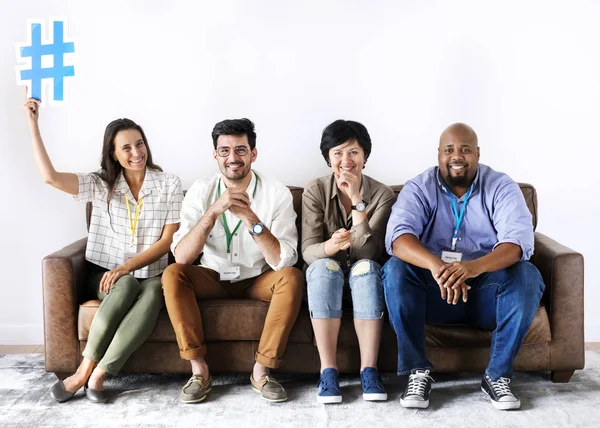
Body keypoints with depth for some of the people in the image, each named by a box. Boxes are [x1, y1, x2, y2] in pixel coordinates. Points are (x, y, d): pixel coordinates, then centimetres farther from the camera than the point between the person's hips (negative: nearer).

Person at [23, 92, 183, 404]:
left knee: (152, 296, -35)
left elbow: (168, 240, -4)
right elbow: (50, 176, -11)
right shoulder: (101, 185, 3)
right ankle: (89, 370, -26)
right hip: (105, 273, 0)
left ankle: (94, 373, -31)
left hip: (151, 275, 0)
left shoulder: (168, 184, 0)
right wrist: (33, 123, -13)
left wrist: (126, 267, -16)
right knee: (126, 286, -35)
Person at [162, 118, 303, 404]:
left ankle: (261, 371, -20)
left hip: (258, 280, -1)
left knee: (293, 278, -30)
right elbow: (181, 257, -22)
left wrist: (250, 217, -34)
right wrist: (213, 211, -34)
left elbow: (283, 261, -25)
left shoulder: (277, 193, -15)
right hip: (214, 278, 1)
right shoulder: (201, 191, -11)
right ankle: (199, 369, -19)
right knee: (172, 274, -26)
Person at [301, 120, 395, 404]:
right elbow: (308, 250, -17)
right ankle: (328, 370, -32)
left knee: (365, 267, -34)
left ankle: (369, 370, -32)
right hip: (326, 276, 0)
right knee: (324, 266, -34)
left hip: (363, 274, 0)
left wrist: (357, 200, -28)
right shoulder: (315, 192, -9)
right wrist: (331, 246, -41)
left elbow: (368, 252, -21)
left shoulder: (382, 194, -10)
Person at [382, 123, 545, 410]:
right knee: (395, 270, -26)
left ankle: (497, 374, -17)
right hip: (435, 292, 0)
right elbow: (398, 236, -22)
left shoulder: (501, 187, -4)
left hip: (486, 292, 0)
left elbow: (519, 241, -21)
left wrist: (474, 267, -42)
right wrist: (436, 266, -43)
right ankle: (418, 371, -19)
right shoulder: (419, 188, -3)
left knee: (526, 276, -28)